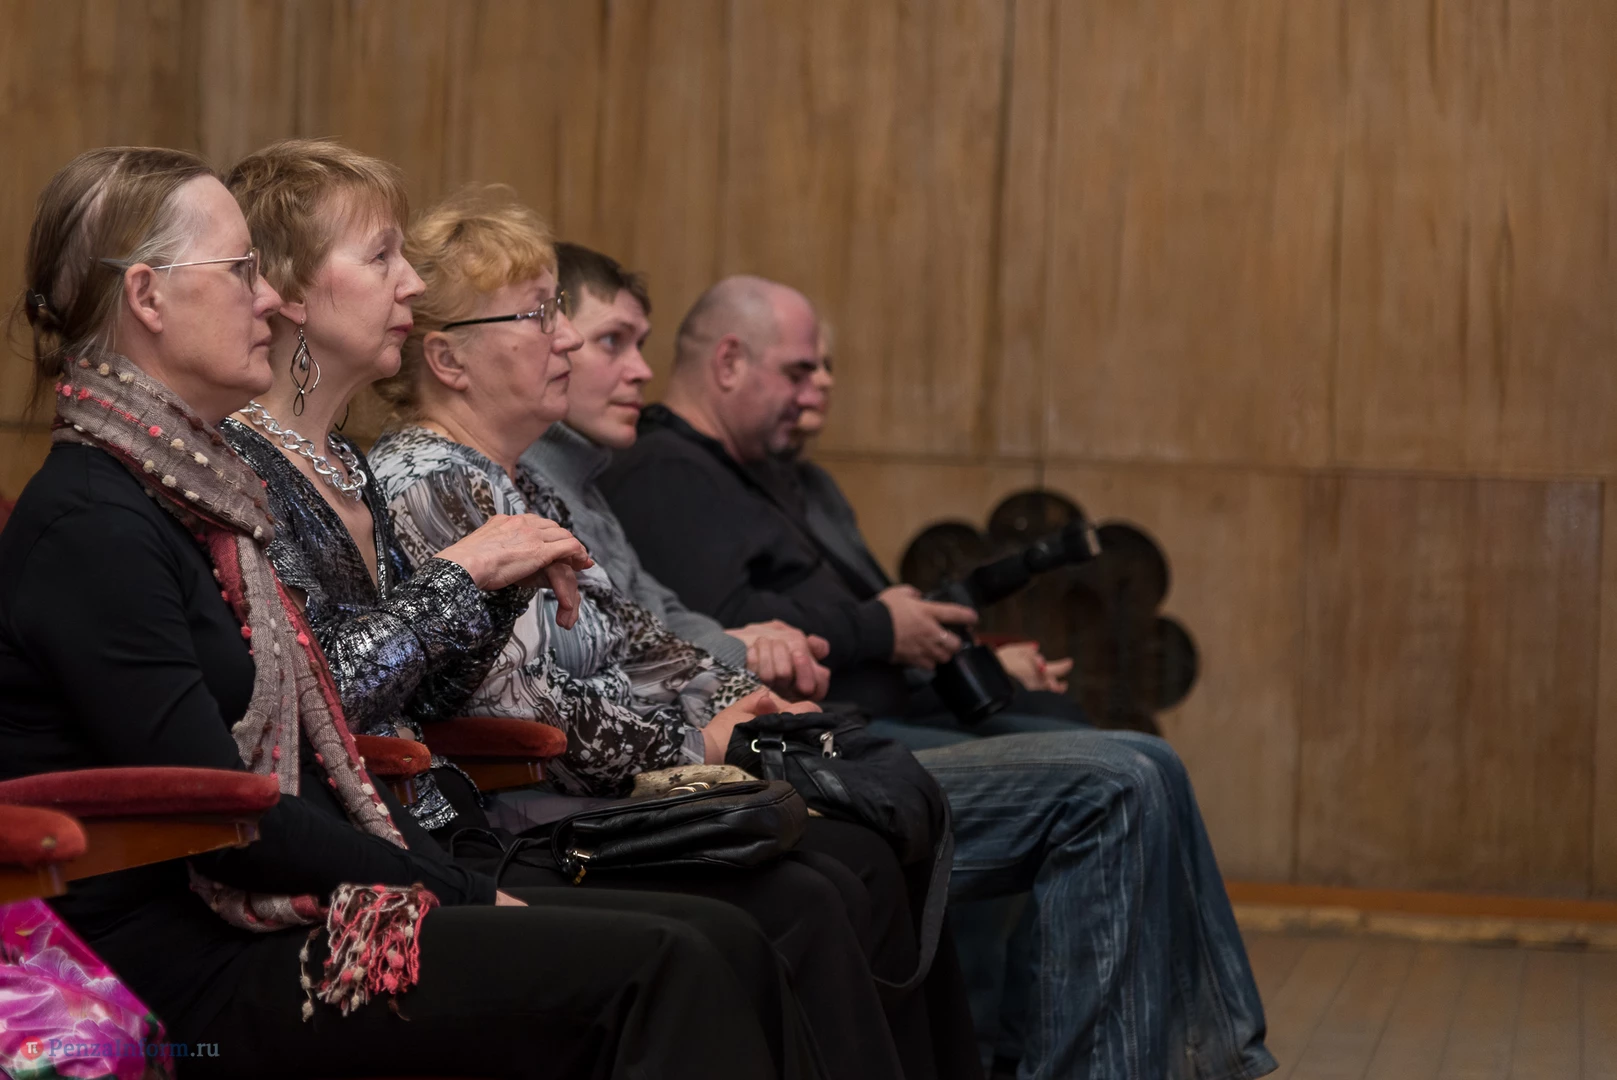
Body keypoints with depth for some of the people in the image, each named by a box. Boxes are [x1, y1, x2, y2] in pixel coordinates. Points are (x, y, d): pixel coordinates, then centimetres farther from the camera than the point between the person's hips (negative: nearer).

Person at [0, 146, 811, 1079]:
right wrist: (456, 896, -11)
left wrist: (469, 891, 4)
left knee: (722, 945, -4)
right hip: (194, 966, -9)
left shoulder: (196, 489, 18)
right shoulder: (90, 528, -13)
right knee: (659, 969, -22)